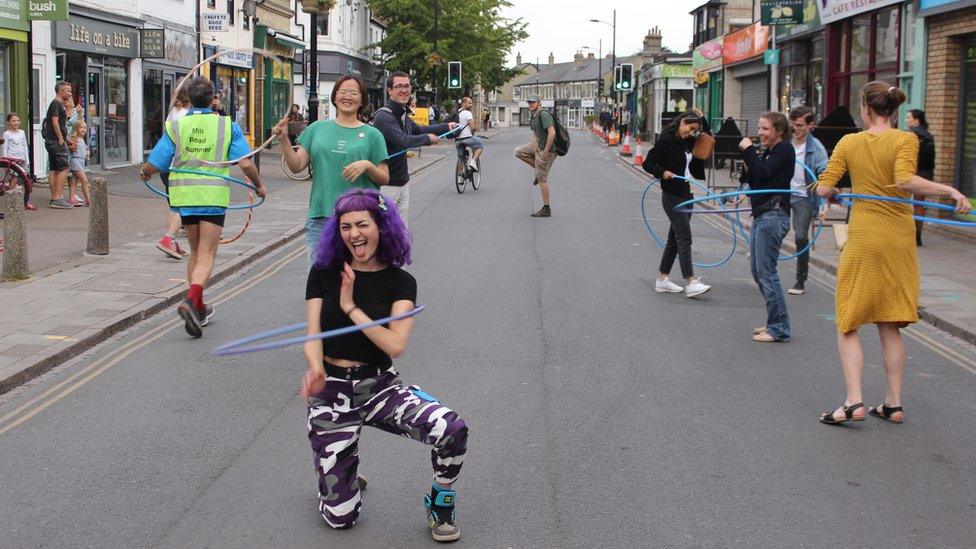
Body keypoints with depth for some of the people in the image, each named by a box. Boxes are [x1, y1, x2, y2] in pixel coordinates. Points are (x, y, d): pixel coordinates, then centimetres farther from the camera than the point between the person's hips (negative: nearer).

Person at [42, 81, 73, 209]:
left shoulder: (60, 104, 21)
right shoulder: (56, 104, -11)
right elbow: (55, 122, -19)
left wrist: (67, 139, 18)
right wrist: (61, 139, -16)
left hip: (52, 142, 10)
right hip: (56, 142, -10)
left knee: (54, 170, 10)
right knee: (63, 169, -12)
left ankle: (54, 199, 12)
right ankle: (57, 199, -15)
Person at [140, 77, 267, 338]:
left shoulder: (176, 126, 0)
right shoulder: (227, 126, -2)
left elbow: (153, 165, -1)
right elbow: (246, 163, -7)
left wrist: (143, 173, 22)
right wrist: (259, 185, 11)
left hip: (184, 196, 3)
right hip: (214, 196, -3)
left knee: (195, 250, 19)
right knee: (207, 254, 0)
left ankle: (199, 309, 27)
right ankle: (191, 300, -24)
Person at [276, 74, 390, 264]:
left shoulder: (372, 134, 5)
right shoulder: (317, 128, 11)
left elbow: (384, 179, 6)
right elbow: (297, 166, 7)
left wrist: (367, 166, -12)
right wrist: (284, 140, -6)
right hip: (320, 215, 2)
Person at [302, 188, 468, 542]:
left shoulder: (400, 282, -2)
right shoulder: (324, 273, 0)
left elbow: (396, 345, -15)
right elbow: (312, 336, -7)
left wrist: (352, 307, -16)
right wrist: (315, 369, -29)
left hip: (380, 388, 0)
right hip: (330, 393, 0)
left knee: (452, 429, -29)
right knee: (340, 516, -4)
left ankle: (441, 504, 1)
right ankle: (341, 475, 33)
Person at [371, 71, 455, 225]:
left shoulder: (404, 115, 12)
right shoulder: (384, 116, -18)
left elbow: (419, 130, 32)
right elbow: (403, 141, -28)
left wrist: (446, 127, 37)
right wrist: (428, 138, -12)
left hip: (402, 182, 9)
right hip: (386, 184, -9)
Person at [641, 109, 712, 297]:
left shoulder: (688, 142, 10)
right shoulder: (666, 141, -12)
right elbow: (647, 164, -11)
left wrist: (702, 119, 10)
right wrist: (663, 172, -27)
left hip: (686, 194, 9)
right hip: (672, 196, -9)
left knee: (675, 238, 11)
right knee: (684, 238, -13)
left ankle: (662, 280, 18)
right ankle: (691, 283, -14)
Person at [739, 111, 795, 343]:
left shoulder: (784, 149, -7)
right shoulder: (768, 152, 20)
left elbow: (762, 174, -19)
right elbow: (754, 182, 17)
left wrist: (749, 151, -8)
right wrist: (748, 160, 2)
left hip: (774, 215, -10)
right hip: (761, 215, 10)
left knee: (767, 272, -10)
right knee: (758, 272, 12)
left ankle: (779, 328, -5)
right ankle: (775, 323, 20)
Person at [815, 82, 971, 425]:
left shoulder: (849, 142, -1)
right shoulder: (905, 140, -5)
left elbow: (823, 189, -2)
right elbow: (905, 181, -22)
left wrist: (835, 193, 20)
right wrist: (951, 191, -16)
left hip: (862, 238, -1)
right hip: (898, 238, 1)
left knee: (848, 323, 5)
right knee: (890, 325, 12)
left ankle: (854, 402, -8)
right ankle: (894, 404, 15)